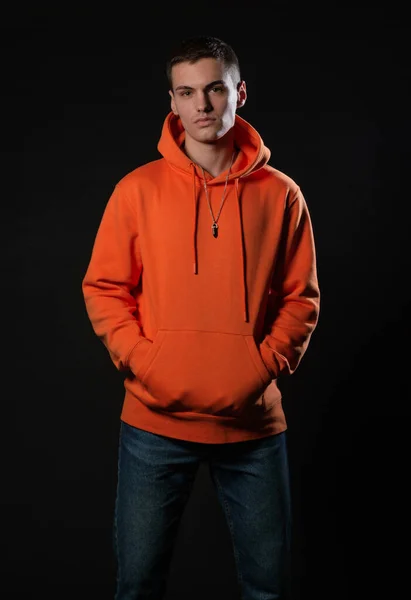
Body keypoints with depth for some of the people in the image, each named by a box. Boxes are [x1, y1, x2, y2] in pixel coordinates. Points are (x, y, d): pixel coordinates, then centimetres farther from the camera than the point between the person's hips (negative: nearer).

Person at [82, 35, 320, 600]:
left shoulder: (280, 194, 2)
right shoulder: (139, 189, 0)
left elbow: (301, 297, 5)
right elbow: (103, 289, 2)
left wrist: (267, 365, -8)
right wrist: (141, 362, -10)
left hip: (254, 423, 1)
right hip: (156, 424, 0)